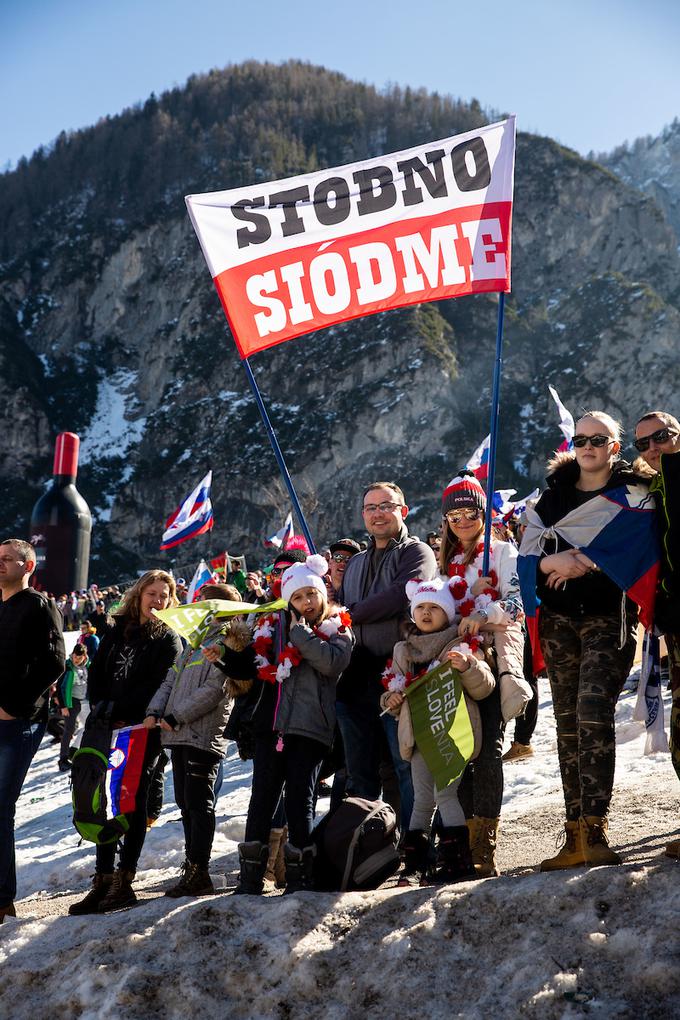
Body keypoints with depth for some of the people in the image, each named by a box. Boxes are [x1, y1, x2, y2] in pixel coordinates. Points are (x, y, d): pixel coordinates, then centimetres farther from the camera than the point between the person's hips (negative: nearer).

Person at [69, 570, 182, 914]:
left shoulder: (168, 639, 1)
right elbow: (96, 672, 12)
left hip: (142, 730, -4)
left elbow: (159, 686, -10)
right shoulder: (118, 631, 15)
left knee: (132, 801, -3)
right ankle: (103, 880, 9)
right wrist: (99, 707, -4)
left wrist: (117, 709, -14)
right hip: (110, 728, 5)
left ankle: (123, 881, 1)